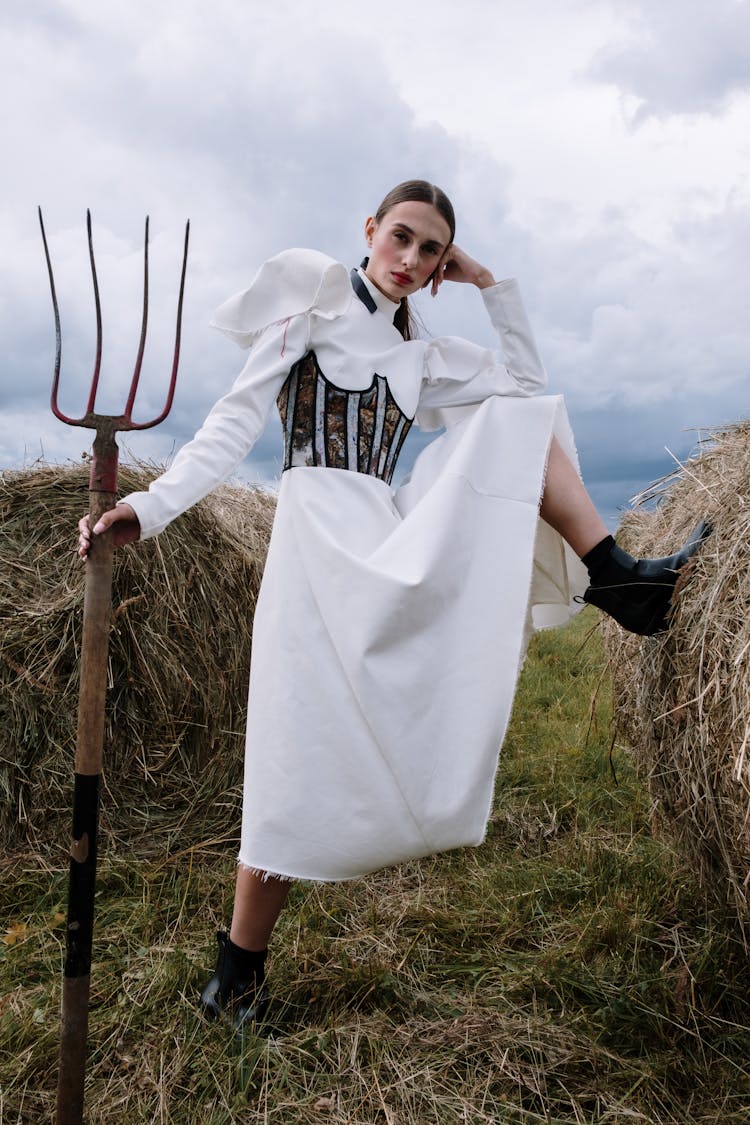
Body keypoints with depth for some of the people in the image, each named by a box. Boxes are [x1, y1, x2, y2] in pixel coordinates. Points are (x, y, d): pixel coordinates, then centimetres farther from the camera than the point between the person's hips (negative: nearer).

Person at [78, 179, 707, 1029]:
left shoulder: (422, 359, 21)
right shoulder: (312, 310, 6)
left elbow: (530, 386, 22)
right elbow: (236, 422, -4)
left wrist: (493, 287, 17)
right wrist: (150, 507, -18)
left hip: (396, 548, 6)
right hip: (319, 542, -6)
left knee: (513, 415, -6)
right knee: (302, 762, -9)